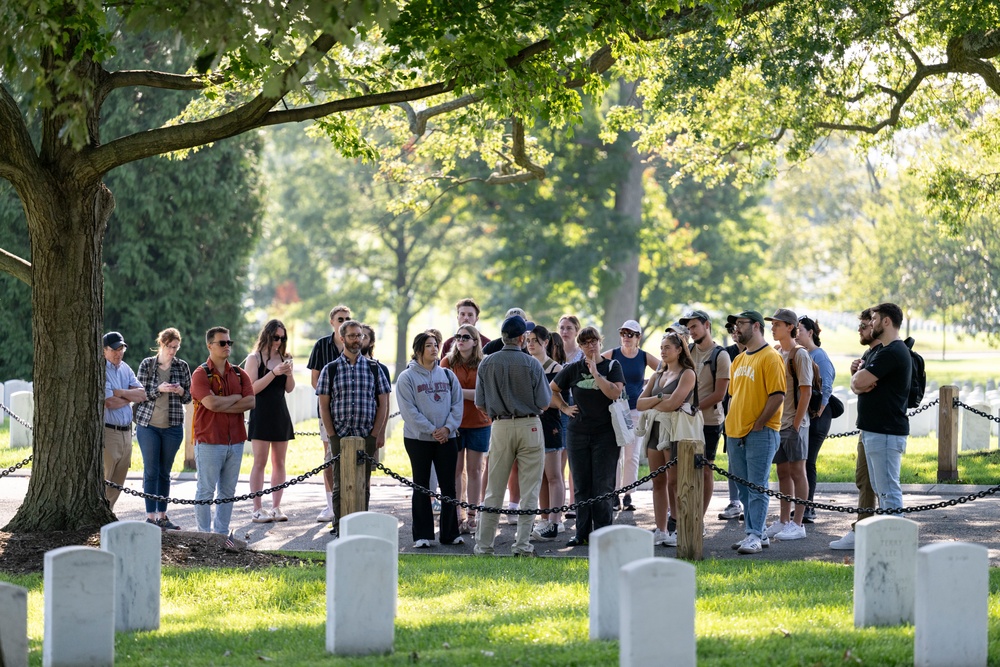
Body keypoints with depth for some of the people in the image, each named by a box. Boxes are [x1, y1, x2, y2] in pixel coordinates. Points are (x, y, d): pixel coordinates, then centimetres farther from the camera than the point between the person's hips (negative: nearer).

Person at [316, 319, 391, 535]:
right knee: (340, 485, 0)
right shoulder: (330, 369, 4)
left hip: (367, 436, 1)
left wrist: (377, 433, -3)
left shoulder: (374, 368, 7)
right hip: (340, 436, -1)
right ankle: (340, 529, 5)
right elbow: (324, 406, 2)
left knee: (363, 484, 4)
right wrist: (332, 436, -5)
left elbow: (383, 403, 6)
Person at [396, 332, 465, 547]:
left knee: (449, 486, 4)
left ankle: (450, 533, 12)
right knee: (421, 487, 2)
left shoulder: (447, 375, 10)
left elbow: (457, 404, 6)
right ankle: (422, 535, 6)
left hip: (447, 438, 3)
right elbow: (409, 410, -10)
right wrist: (431, 430, -15)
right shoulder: (407, 377, -3)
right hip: (418, 439, -3)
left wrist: (447, 428, -10)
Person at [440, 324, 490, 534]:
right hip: (453, 422, 0)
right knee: (455, 470, 0)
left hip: (478, 423, 0)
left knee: (474, 470, 5)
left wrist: (460, 392, -14)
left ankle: (472, 517, 9)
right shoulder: (448, 362, 3)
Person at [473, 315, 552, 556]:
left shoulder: (487, 364, -3)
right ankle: (522, 543, 1)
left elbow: (480, 403, 1)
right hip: (529, 426, -2)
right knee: (529, 488, 4)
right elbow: (544, 403, -6)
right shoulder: (532, 365, -10)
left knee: (494, 490, 8)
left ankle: (484, 544, 10)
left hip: (500, 427, 2)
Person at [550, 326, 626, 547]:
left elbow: (615, 393, -14)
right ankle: (582, 534, 10)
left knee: (602, 486, -4)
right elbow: (552, 389, 21)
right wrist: (564, 408, 9)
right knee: (581, 486, 4)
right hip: (578, 433, 3)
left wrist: (595, 372, -16)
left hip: (605, 433, -3)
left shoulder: (612, 366, 2)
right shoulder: (573, 369, 8)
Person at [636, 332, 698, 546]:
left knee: (674, 481, -7)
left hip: (675, 430, -7)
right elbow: (640, 403, 9)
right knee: (658, 481, 6)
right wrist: (659, 398, -8)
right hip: (655, 429, 7)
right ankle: (660, 530, 9)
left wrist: (651, 404, 0)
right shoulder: (658, 375, 18)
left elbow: (673, 403, -16)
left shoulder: (687, 374, -4)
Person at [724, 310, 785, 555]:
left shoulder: (770, 357, -10)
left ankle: (755, 536, -10)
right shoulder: (739, 360, 17)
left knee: (756, 487, -9)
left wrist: (757, 425, -15)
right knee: (744, 488, 9)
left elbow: (777, 395, -16)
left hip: (760, 433, -8)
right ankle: (757, 533, 15)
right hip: (736, 433, 9)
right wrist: (731, 423, 12)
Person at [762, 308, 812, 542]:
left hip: (794, 424, -8)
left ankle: (798, 524, -1)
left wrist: (796, 424, -16)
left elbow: (806, 391, -13)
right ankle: (784, 521, 17)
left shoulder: (799, 354, -9)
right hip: (777, 422, 8)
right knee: (783, 472, 11)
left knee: (797, 471, -3)